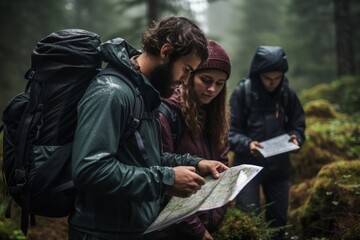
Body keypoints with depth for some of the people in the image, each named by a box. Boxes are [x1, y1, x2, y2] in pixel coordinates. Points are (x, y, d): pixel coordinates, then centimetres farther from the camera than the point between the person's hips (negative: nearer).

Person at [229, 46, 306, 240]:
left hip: (279, 167, 4)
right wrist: (247, 144, -30)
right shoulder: (242, 93, -12)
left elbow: (298, 125, 8)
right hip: (247, 167, -3)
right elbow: (229, 131, -12)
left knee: (278, 219, 15)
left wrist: (295, 138, -15)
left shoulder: (288, 94, -2)